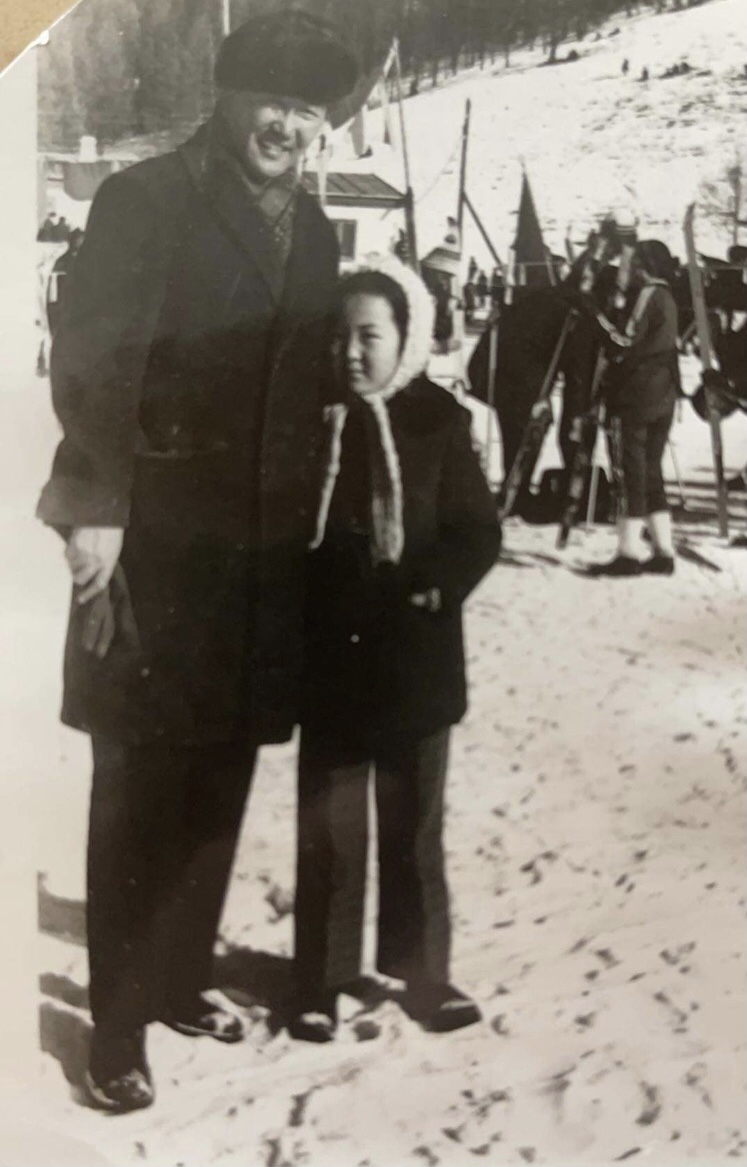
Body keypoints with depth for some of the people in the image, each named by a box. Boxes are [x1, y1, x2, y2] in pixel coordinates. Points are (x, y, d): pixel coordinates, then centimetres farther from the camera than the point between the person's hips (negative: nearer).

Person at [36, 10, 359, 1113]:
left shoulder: (313, 232, 13)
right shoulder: (146, 201, -6)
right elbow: (87, 362, -12)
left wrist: (299, 518, 12)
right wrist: (97, 506, -18)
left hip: (261, 550, 6)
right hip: (154, 540, -6)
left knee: (217, 785, 13)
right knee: (140, 789, 2)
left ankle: (180, 976, 31)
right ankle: (120, 1021, 14)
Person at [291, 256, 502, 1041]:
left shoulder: (438, 420, -3)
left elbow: (479, 534, -2)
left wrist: (432, 589, -18)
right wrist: (324, 599, -14)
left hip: (416, 657, 1)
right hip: (329, 655, 0)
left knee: (414, 823, 12)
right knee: (328, 825, 7)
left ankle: (422, 969, 26)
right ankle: (321, 977, 20)